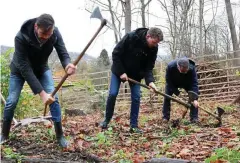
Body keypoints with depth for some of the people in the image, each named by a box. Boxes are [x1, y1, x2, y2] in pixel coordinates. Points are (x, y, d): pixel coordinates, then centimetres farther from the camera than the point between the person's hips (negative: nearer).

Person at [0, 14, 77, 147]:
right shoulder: (21, 37, -39)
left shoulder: (55, 33, -28)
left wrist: (68, 64, -53)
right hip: (20, 70, -2)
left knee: (53, 98, -10)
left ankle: (60, 135, 1)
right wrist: (41, 92, -44)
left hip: (41, 68, 2)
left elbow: (63, 52, -25)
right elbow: (25, 68, -39)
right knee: (12, 101, -2)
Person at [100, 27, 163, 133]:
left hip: (135, 74, 3)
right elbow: (116, 54, -22)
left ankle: (134, 126, 3)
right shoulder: (130, 37, -29)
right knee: (112, 94, -8)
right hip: (119, 70, -3)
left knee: (136, 97, -5)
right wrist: (121, 72, -23)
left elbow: (149, 67, -12)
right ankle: (107, 119, 12)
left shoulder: (153, 48, -16)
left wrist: (150, 81, -30)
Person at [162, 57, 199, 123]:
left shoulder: (192, 68, -38)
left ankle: (194, 118, -10)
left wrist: (195, 99, -46)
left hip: (187, 83, 0)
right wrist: (177, 93, -32)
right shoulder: (170, 66, -39)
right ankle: (165, 117, 0)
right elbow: (169, 82, -27)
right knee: (167, 97, -13)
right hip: (173, 83, 0)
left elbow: (194, 83, -37)